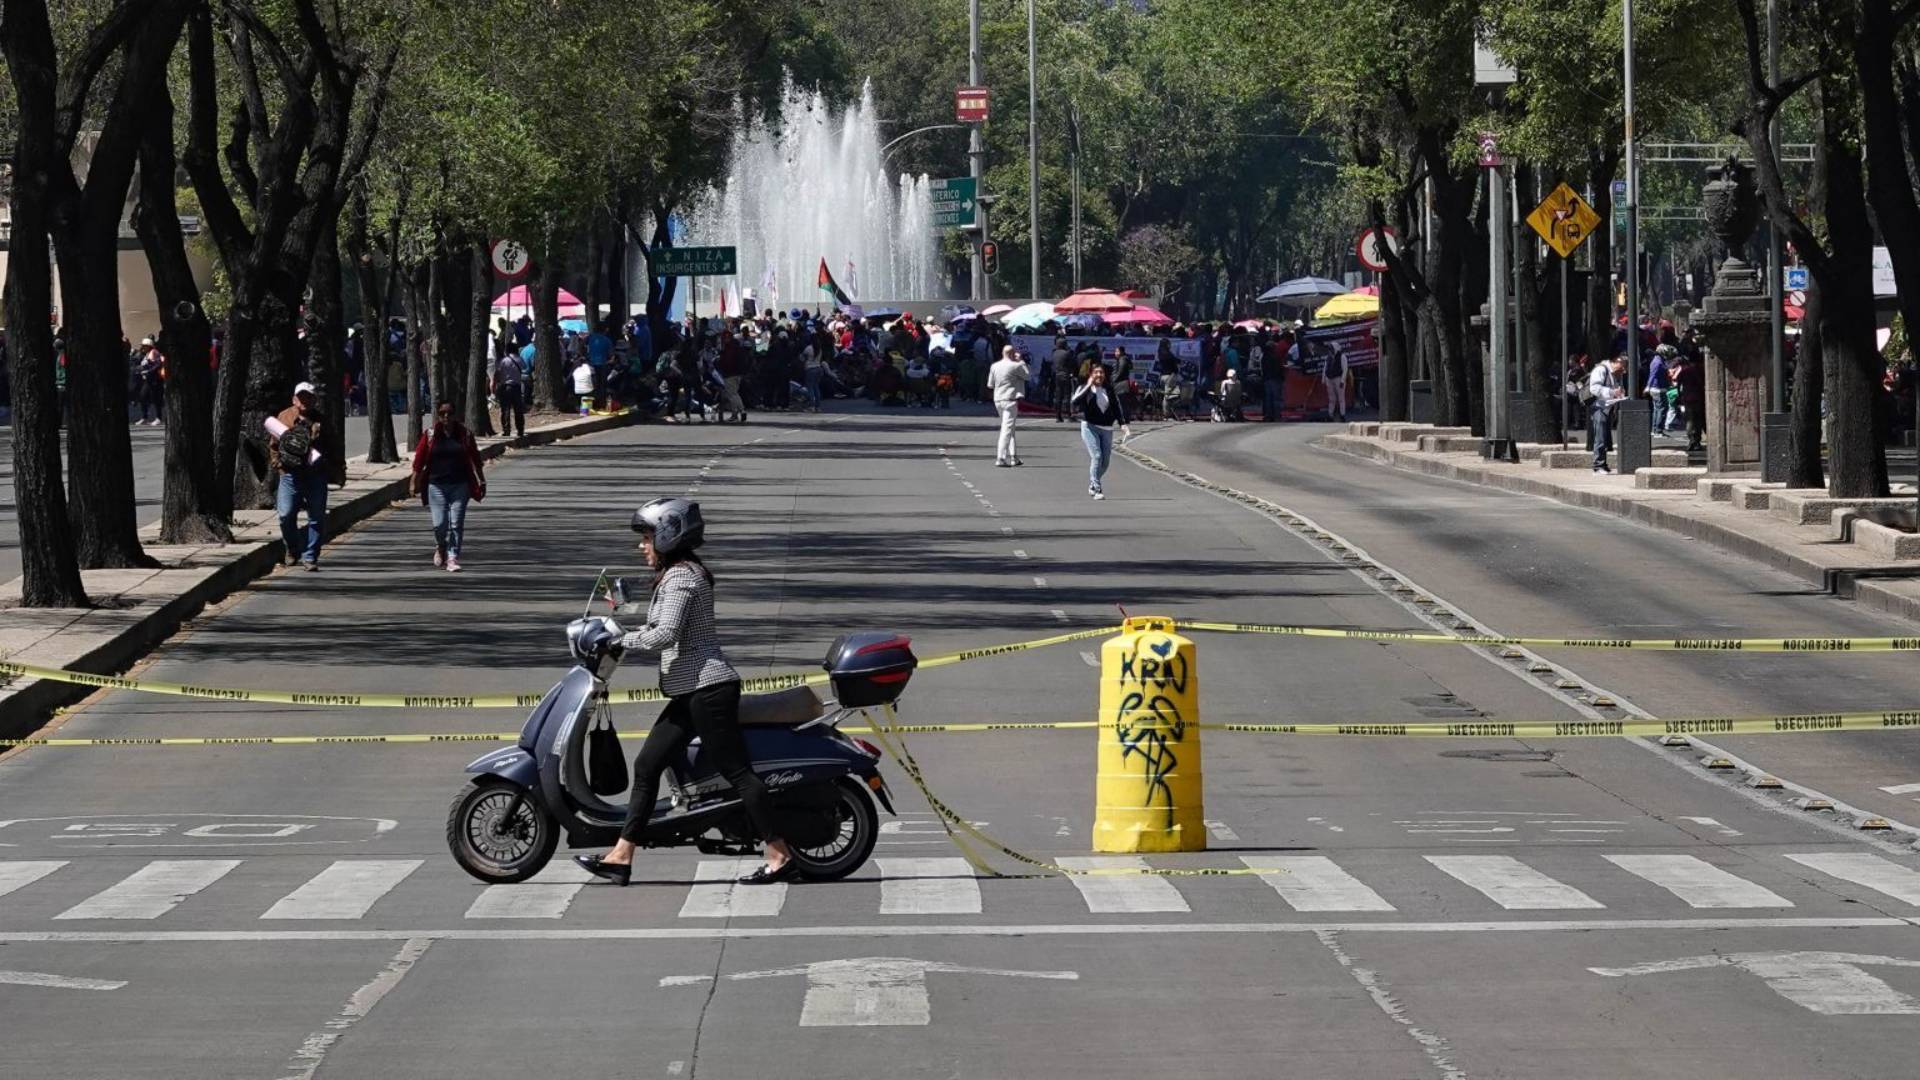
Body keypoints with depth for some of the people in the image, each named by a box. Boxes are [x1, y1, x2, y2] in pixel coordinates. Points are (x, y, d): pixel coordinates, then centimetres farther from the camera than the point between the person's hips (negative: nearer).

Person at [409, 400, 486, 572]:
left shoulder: (465, 435, 3)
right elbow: (419, 460, 2)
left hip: (460, 485, 0)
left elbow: (475, 460, 9)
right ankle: (440, 548, 27)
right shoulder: (430, 435, 1)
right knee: (440, 524, -4)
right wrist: (415, 482, -1)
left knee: (457, 524, -6)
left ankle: (452, 558, -1)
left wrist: (481, 482, 11)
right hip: (436, 485, 0)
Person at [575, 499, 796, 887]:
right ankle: (621, 857, 11)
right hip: (692, 693, 11)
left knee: (736, 770, -9)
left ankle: (780, 857, -8)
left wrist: (622, 641, -10)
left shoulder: (680, 577, -13)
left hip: (708, 689, -11)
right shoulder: (683, 573, 19)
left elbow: (665, 634, -22)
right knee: (646, 766, 10)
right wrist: (626, 635, 13)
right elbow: (665, 629, 23)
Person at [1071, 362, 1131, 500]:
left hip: (1106, 429, 4)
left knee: (1106, 460, 5)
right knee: (1097, 456, -18)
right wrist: (1088, 387, -17)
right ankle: (1096, 489, -15)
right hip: (1089, 426, -4)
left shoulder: (1109, 390, 10)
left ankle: (1092, 485, 28)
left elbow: (1117, 407, 9)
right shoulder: (1084, 388, 0)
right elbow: (1075, 402, -17)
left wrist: (1123, 424, -4)